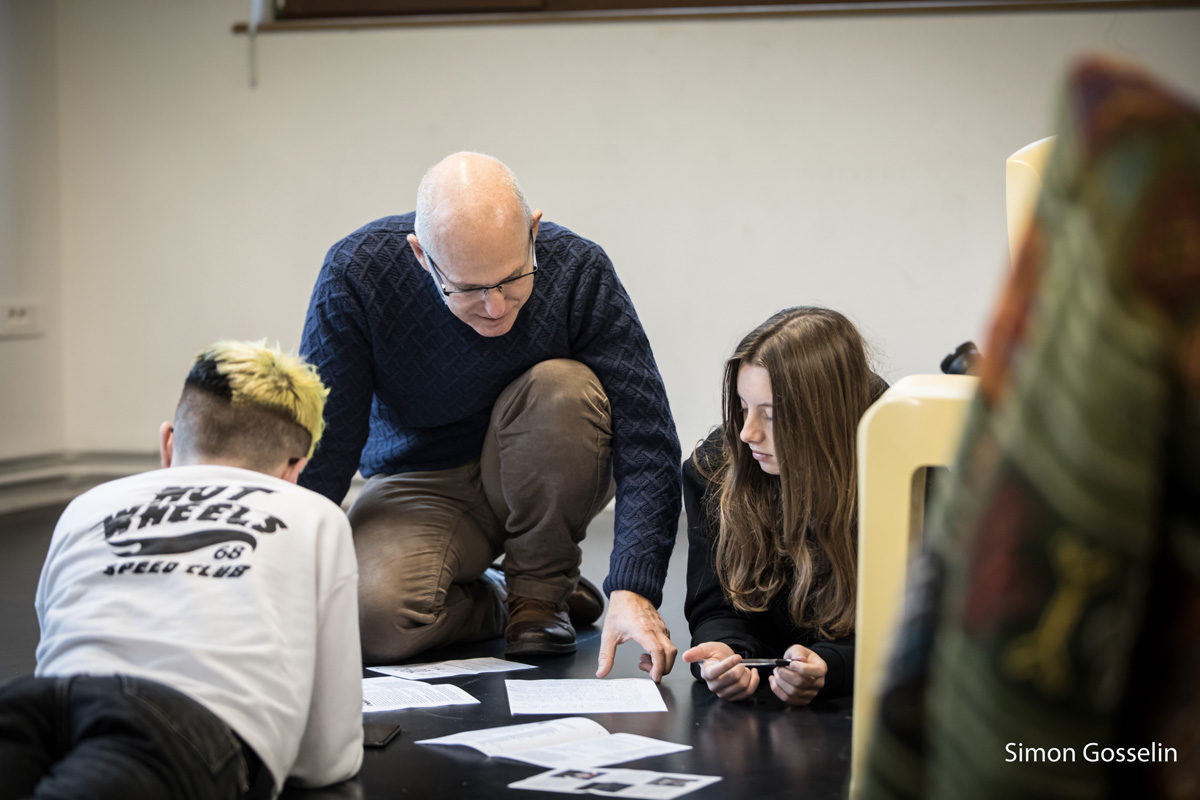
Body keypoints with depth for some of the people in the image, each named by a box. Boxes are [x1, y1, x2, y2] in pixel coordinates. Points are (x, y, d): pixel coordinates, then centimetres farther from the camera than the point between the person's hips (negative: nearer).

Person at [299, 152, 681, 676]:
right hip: (421, 487, -1)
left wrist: (632, 591, -37)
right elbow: (319, 446, -18)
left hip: (542, 482, 1)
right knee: (369, 617, -31)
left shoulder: (577, 271, -22)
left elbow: (645, 441, -25)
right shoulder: (355, 275, -23)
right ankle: (499, 607, 3)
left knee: (563, 387, -32)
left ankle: (541, 590, -9)